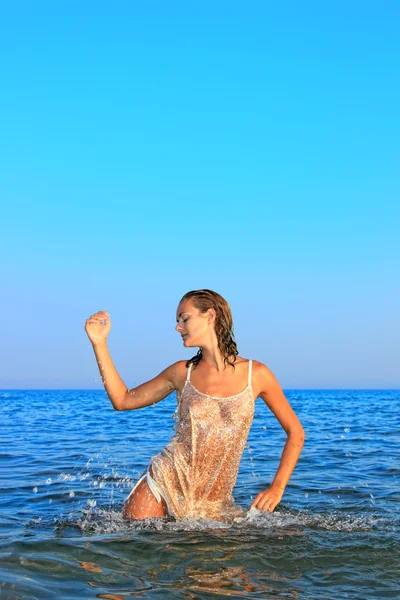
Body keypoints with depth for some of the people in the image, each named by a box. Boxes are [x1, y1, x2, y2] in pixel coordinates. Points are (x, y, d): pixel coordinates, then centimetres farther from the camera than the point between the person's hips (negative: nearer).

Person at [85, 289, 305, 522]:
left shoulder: (256, 374, -2)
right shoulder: (182, 372, 4)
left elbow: (295, 432, 4)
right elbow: (123, 400, 11)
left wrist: (277, 488, -6)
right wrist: (99, 343, 4)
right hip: (163, 483, 1)